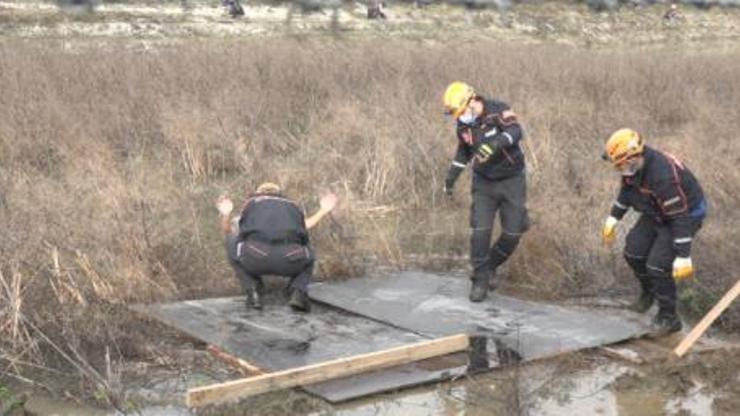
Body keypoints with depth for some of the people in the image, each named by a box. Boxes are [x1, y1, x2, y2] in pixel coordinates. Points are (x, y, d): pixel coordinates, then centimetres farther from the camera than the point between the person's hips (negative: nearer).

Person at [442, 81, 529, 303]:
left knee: (512, 233, -1)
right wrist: (452, 175, 11)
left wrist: (493, 144, -51)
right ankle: (480, 280, 3)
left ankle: (491, 266, 24)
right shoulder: (463, 124, -1)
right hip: (484, 183, 3)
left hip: (512, 181, -3)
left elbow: (516, 131, -35)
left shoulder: (498, 110, -17)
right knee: (480, 230, -9)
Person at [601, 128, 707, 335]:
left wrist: (683, 257, -33)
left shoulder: (663, 176, -39)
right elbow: (626, 190, 10)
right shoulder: (633, 166, -13)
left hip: (685, 213, -8)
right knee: (633, 252, 7)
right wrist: (612, 219, 14)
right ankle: (648, 292, 35)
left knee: (657, 265, -15)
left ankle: (669, 318, 3)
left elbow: (680, 218, -35)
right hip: (656, 213, 8)